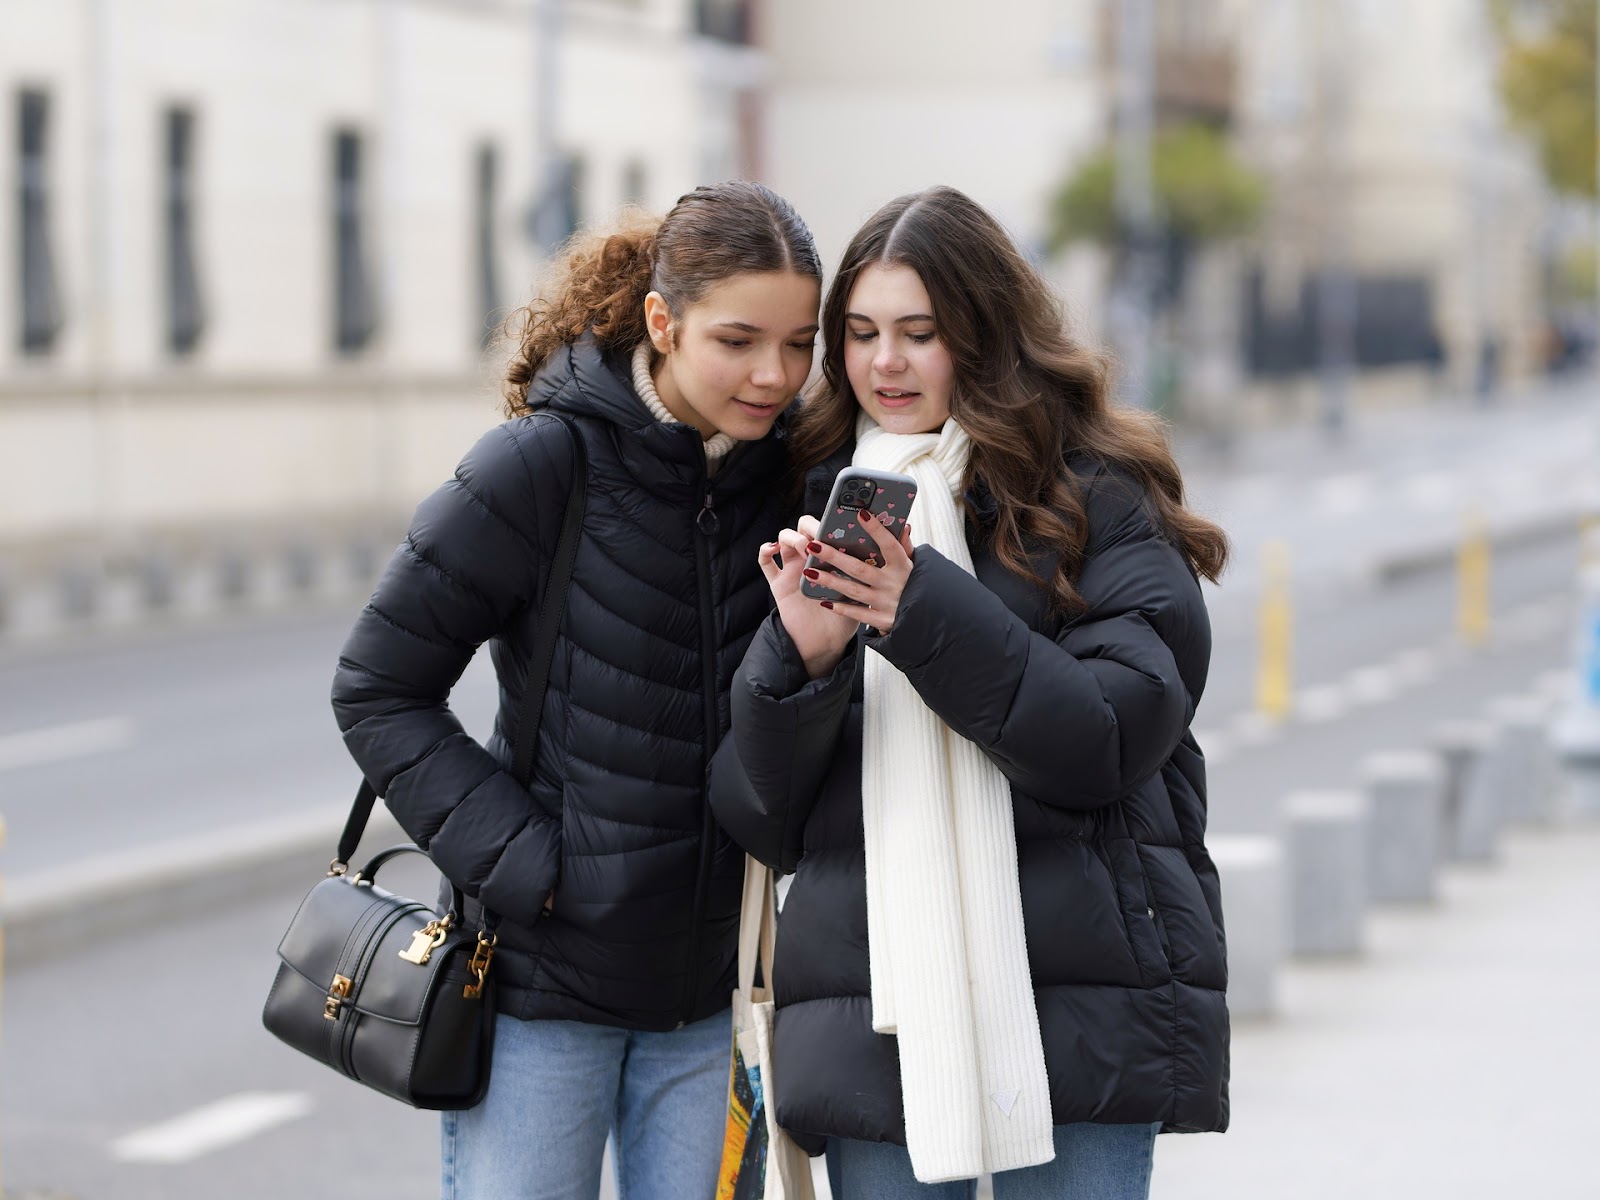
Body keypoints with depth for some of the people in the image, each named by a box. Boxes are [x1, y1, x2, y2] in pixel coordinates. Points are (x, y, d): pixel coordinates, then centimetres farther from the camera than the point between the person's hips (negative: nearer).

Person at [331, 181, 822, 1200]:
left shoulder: (793, 480, 1)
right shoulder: (545, 465, -12)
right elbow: (379, 689, -7)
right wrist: (514, 859, -13)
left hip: (713, 983, 4)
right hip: (545, 975, -4)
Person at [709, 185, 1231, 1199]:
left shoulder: (1098, 499, 3)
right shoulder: (816, 512, 13)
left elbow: (1113, 739, -9)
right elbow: (761, 820, 9)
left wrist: (926, 612, -17)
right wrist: (802, 654, -11)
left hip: (1076, 999, -3)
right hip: (871, 1010, 3)